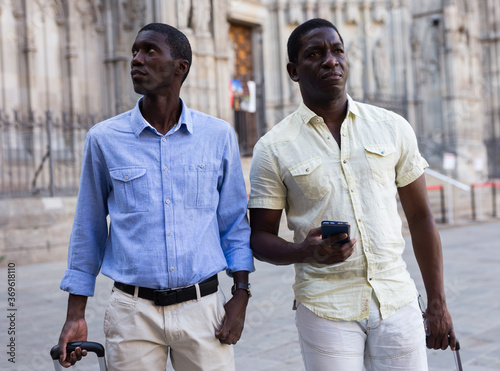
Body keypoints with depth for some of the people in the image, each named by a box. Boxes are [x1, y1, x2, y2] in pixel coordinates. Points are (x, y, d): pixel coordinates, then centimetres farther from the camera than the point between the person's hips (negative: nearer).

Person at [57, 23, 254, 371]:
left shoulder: (219, 136, 1)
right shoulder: (104, 139, 0)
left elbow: (235, 221, 7)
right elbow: (88, 229, 7)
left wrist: (241, 295, 0)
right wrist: (76, 314, 5)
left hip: (202, 307, 0)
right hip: (133, 312, 0)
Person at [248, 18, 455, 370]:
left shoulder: (393, 127, 4)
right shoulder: (273, 148, -2)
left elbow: (420, 217, 8)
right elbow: (260, 237, 1)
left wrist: (437, 302, 7)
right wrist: (305, 252, -20)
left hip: (397, 301, 2)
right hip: (326, 308, -2)